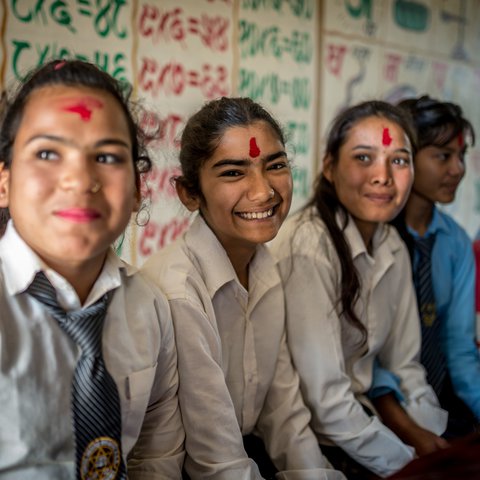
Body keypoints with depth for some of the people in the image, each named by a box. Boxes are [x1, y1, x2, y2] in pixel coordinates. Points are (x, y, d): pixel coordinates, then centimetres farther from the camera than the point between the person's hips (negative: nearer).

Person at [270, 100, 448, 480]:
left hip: (359, 421, 6)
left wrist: (439, 446, -5)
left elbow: (404, 364, 6)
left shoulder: (393, 247, 0)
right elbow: (324, 399, -23)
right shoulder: (308, 248, -23)